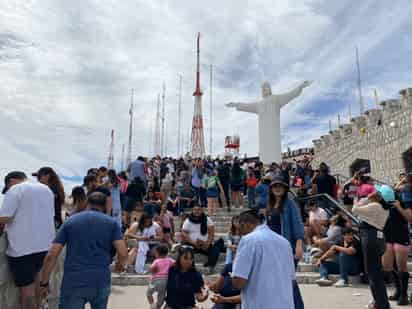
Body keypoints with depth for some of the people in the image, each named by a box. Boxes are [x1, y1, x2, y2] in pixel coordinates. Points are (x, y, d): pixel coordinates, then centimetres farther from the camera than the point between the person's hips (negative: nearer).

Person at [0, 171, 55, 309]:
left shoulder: (15, 190, -9)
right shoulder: (47, 189, 13)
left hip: (22, 247, -7)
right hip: (45, 244, 7)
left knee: (26, 287, 5)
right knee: (34, 276, 26)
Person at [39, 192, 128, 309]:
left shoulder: (70, 221, 7)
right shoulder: (111, 223, 4)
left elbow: (51, 255, 2)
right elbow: (123, 254, -6)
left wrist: (44, 282, 11)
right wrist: (120, 265, 16)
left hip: (73, 282, -1)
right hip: (100, 281, 1)